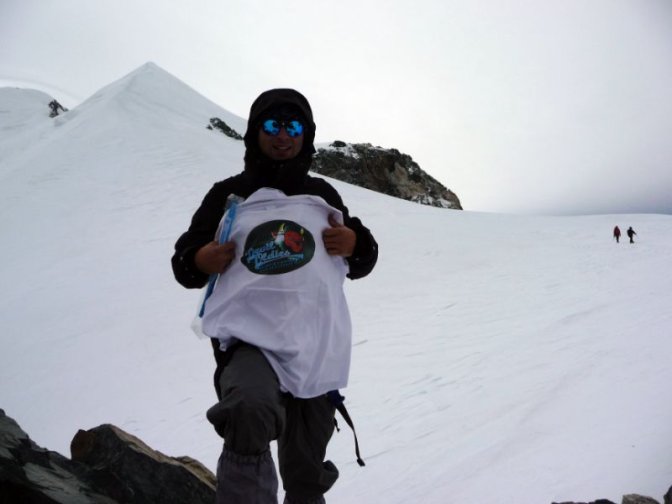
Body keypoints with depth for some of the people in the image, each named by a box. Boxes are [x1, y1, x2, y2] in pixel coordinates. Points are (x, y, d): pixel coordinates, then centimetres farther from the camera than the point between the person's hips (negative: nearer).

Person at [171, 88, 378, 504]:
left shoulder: (323, 195, 15)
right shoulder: (228, 195, 9)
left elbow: (360, 261, 22)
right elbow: (185, 259, 15)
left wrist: (355, 242, -2)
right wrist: (199, 261, -9)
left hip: (316, 346, 3)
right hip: (249, 339, -2)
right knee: (250, 414, -37)